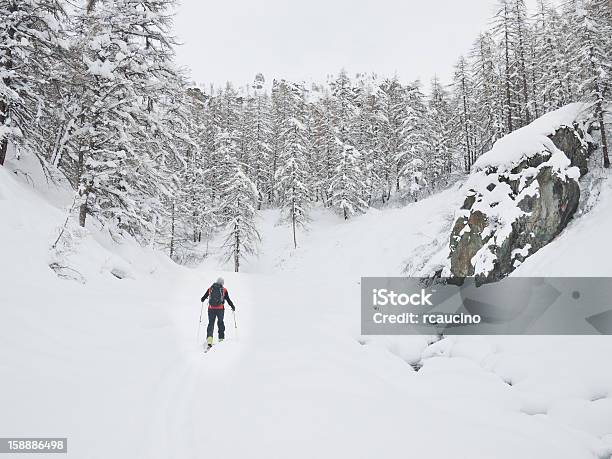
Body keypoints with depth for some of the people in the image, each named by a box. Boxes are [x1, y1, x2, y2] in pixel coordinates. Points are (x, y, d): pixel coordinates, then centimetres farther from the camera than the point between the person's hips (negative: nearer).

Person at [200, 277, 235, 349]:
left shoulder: (210, 288, 7)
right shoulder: (224, 290, 2)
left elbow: (203, 297, 15)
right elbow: (228, 300, 5)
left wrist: (203, 300, 39)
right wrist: (233, 307, 18)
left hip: (211, 309, 1)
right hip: (220, 309, -1)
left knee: (211, 324, 6)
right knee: (220, 323, 15)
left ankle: (209, 339, -11)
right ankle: (221, 338, 16)